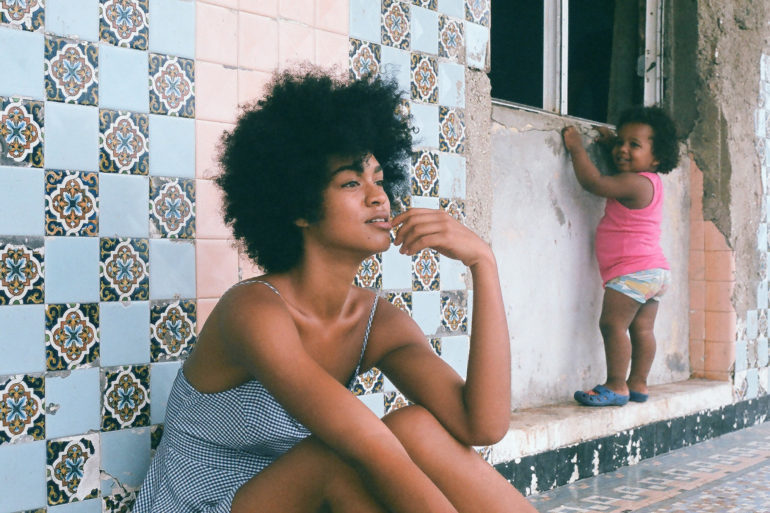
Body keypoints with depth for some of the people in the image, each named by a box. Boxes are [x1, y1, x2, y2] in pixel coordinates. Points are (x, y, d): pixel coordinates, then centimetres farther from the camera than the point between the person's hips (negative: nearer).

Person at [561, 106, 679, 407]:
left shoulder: (635, 183, -17)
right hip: (655, 270, 11)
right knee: (642, 328, 12)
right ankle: (638, 384, 17)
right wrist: (611, 143, 27)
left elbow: (593, 182, -24)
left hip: (633, 271, -11)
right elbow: (622, 173, 37)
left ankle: (616, 386, -6)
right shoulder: (650, 181, 15)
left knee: (613, 324, -8)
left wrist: (576, 148, -12)